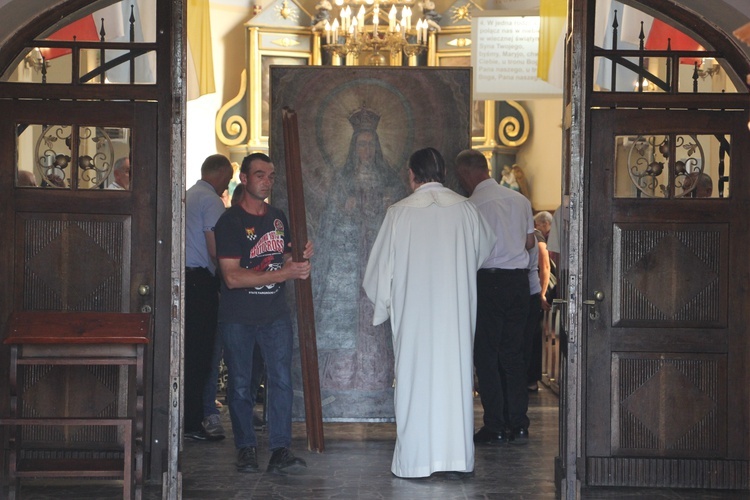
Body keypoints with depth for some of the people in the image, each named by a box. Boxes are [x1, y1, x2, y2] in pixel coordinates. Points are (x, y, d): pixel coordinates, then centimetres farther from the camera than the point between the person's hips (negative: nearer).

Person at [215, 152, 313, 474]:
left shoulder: (278, 218, 13)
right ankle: (246, 449, 16)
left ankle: (280, 451, -7)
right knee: (240, 385, 3)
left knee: (281, 379, -7)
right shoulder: (230, 221, -7)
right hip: (237, 317, -4)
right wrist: (284, 273, -20)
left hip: (275, 313, 4)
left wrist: (302, 259, -1)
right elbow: (232, 277, -16)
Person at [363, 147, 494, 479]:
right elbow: (485, 245, 18)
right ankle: (457, 458, 8)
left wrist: (382, 303, 17)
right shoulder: (465, 209, 0)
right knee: (455, 377, 6)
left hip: (413, 314, -2)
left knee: (415, 379, 4)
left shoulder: (400, 213, -6)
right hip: (456, 313, 2)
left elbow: (381, 268, -1)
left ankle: (415, 461, 7)